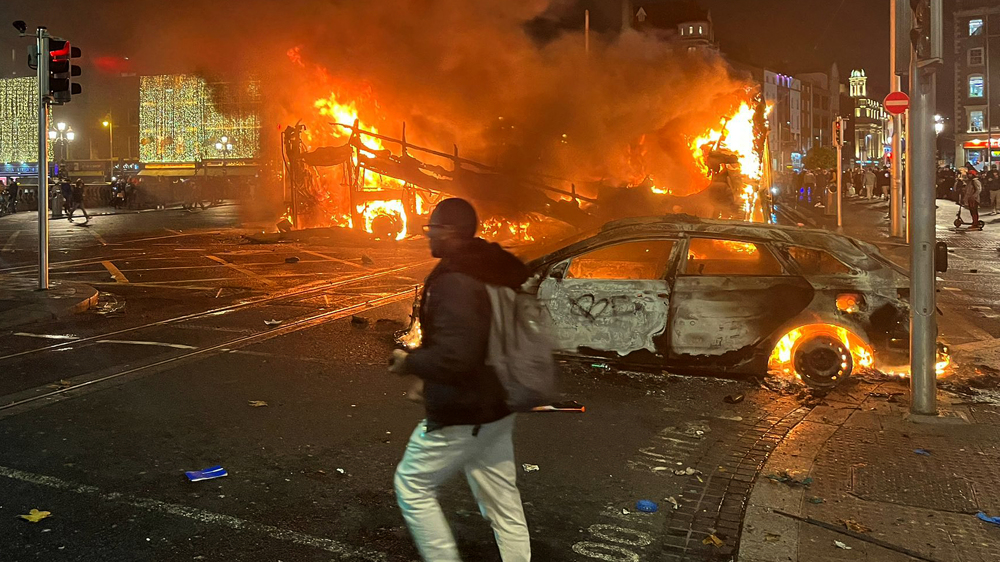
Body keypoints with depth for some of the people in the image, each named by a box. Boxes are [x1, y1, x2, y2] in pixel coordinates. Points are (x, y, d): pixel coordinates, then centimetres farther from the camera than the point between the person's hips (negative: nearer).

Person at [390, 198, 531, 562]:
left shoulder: (455, 283, -24)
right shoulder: (495, 272, 5)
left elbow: (453, 358, -33)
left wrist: (409, 362, -15)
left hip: (459, 417, -9)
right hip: (495, 410, 9)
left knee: (412, 487, 12)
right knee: (503, 504, 16)